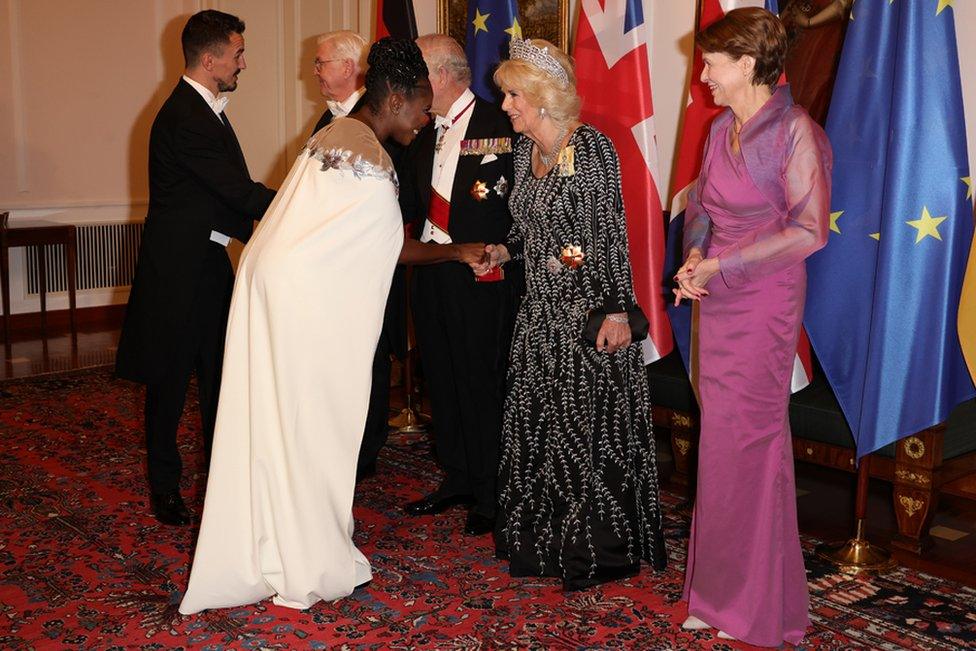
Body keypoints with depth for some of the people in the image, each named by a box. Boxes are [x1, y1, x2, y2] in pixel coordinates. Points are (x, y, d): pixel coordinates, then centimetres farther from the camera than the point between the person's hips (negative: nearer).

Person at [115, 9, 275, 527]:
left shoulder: (206, 110, 11)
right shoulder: (183, 118, -21)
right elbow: (241, 193, -23)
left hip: (208, 262, 9)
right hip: (178, 269, -9)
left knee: (218, 373, 15)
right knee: (170, 380, 5)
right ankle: (164, 488, 20)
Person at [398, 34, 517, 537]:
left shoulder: (496, 127, -10)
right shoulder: (426, 134, 14)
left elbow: (501, 208, -13)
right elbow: (409, 202, 12)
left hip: (478, 275, -8)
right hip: (432, 273, 8)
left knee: (481, 383, 0)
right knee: (441, 380, 14)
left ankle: (489, 495, 14)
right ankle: (456, 480, 29)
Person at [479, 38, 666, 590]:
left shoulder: (591, 147, -13)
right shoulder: (526, 150, 9)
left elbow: (612, 235, -16)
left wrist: (618, 311, -20)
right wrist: (506, 250, 4)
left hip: (590, 311, -8)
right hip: (542, 310, 8)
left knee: (591, 426, 0)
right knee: (536, 422, 13)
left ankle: (600, 551, 15)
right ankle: (546, 537, 28)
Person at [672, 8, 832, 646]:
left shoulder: (794, 131, -13)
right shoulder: (721, 129, 8)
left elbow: (810, 231, -16)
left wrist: (722, 265, -15)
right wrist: (694, 257, -2)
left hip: (765, 300, -6)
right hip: (717, 301, 7)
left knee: (750, 444, 1)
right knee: (720, 442, 11)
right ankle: (720, 591, 24)